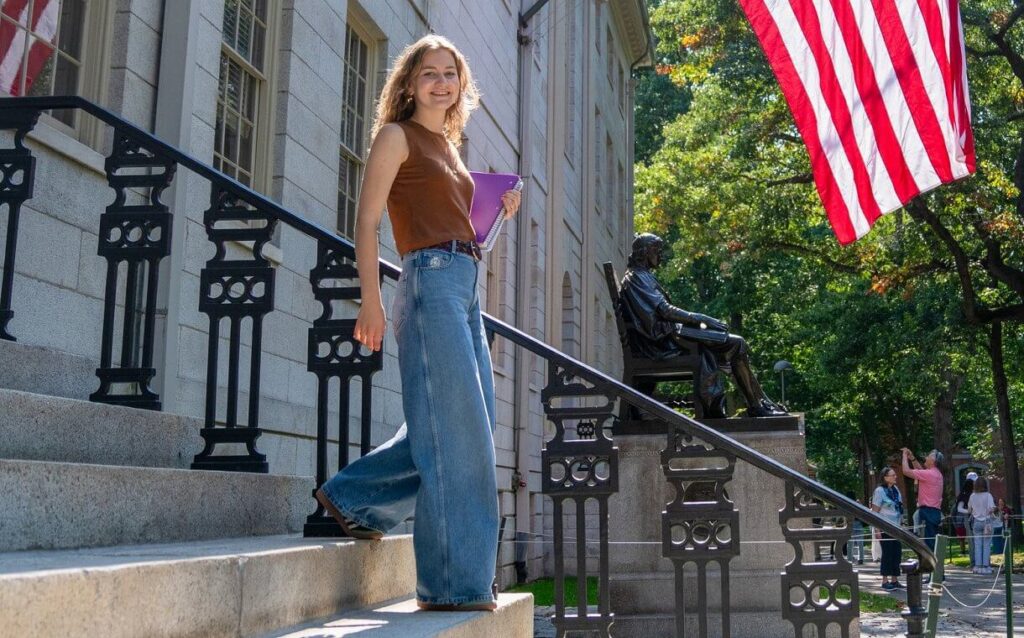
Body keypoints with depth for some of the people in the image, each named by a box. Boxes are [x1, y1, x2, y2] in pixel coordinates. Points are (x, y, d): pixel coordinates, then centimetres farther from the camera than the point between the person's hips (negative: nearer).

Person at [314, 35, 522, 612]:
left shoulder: (448, 146, 24)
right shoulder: (397, 135, 2)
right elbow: (367, 222, -6)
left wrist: (498, 212, 14)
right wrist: (372, 299, -16)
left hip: (467, 284, 9)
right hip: (431, 280, -9)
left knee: (469, 427, 10)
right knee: (455, 433, -9)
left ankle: (354, 497, 22)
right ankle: (454, 583, -2)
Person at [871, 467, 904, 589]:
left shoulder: (895, 489, 11)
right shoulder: (880, 490, -10)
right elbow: (875, 511, -11)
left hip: (896, 527, 7)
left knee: (897, 553, 7)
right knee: (887, 553, -4)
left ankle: (894, 580, 15)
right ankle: (885, 581, 2)